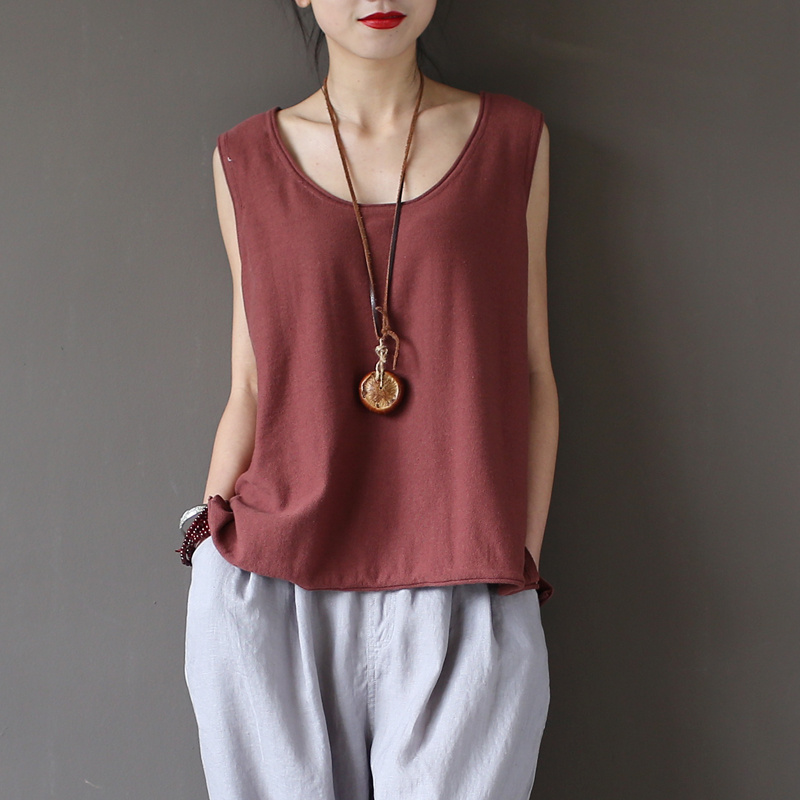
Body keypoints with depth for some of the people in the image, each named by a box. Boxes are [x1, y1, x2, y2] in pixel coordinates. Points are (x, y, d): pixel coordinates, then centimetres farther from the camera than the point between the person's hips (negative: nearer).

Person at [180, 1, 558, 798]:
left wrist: (523, 568, 2)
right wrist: (211, 555, 1)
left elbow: (530, 375, 7)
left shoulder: (513, 140, 5)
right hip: (268, 602, 1)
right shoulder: (247, 161, 5)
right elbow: (249, 393, 7)